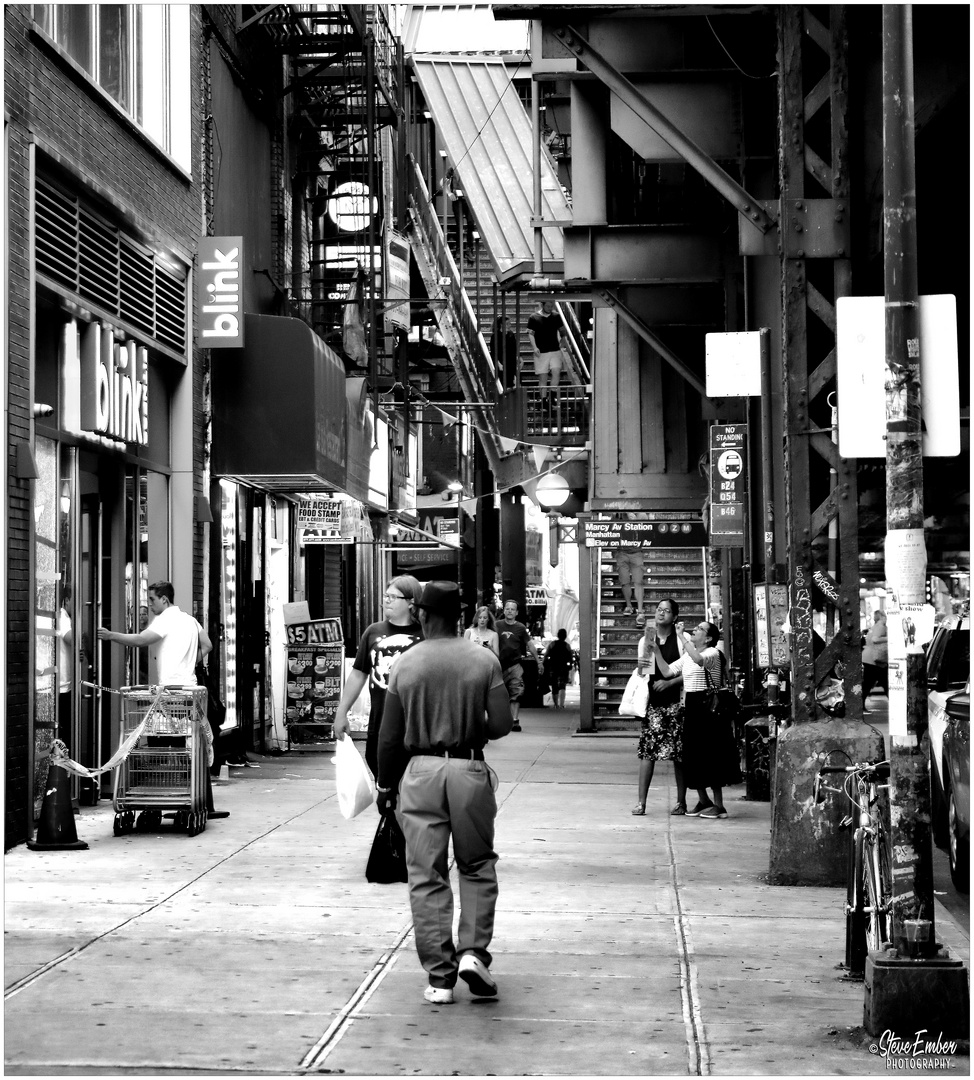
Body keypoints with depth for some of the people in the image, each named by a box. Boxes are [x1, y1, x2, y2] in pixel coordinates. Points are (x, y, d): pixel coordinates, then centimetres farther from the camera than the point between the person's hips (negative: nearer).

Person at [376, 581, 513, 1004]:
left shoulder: (405, 664, -1)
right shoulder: (484, 660, -3)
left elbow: (390, 736, 2)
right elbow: (502, 724, -7)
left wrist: (385, 786, 13)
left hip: (420, 771, 0)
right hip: (469, 769, 0)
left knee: (426, 877, 6)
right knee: (477, 866, 16)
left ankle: (440, 977, 6)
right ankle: (473, 951, 1)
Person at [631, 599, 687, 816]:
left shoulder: (682, 640, 0)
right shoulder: (645, 640, 12)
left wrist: (669, 682, -13)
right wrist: (640, 667, -5)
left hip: (675, 702, -3)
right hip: (652, 701, 3)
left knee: (679, 754, 0)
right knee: (647, 751, -3)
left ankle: (681, 802, 9)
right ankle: (641, 802, -2)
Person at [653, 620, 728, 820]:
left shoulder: (712, 653, -6)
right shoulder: (687, 656, 18)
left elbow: (699, 660, -29)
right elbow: (667, 671, 13)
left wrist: (683, 639, -24)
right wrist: (656, 650, 4)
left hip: (707, 705, -8)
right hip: (690, 706, 8)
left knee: (709, 754, -7)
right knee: (692, 756, 9)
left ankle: (718, 805, -3)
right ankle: (703, 800, 21)